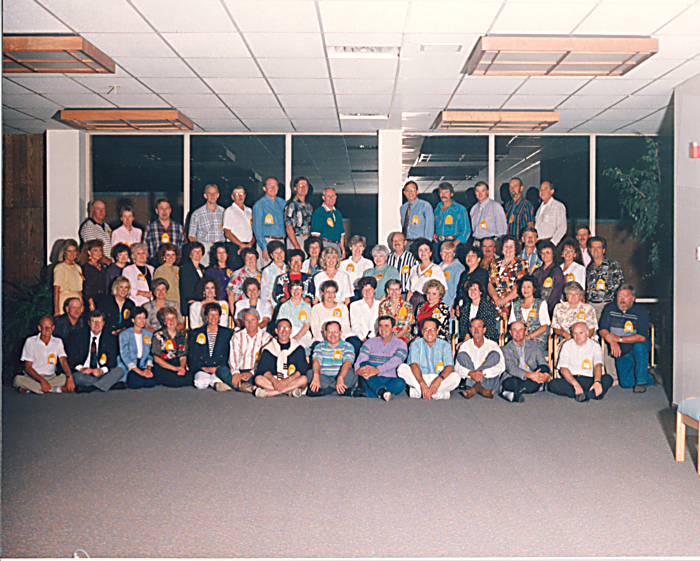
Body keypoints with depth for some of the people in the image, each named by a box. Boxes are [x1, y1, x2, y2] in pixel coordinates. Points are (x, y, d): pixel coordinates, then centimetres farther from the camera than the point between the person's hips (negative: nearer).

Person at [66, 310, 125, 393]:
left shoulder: (110, 338, 7)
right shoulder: (77, 335, 4)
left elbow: (112, 362, 3)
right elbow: (70, 357, -1)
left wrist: (102, 370, -19)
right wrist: (80, 368, -21)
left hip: (101, 374, 2)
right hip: (83, 373, -2)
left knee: (119, 371, -25)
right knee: (77, 376, -36)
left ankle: (91, 387, -35)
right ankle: (110, 384, -28)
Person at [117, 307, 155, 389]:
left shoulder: (149, 334, 13)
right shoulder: (124, 334, -1)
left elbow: (150, 354, 12)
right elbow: (124, 355, -9)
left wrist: (149, 368, -10)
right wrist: (139, 372, -19)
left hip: (143, 366, 3)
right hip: (127, 368, -3)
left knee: (151, 383, -26)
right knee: (137, 383, -31)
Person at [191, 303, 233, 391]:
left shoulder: (227, 333, 12)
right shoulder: (197, 333, 13)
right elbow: (193, 355, 10)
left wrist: (218, 368, -7)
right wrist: (203, 367, -6)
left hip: (219, 368, -1)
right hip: (202, 369, 1)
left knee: (224, 371, -37)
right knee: (200, 385, -31)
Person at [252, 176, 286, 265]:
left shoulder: (281, 202, 14)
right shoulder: (259, 205, -2)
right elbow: (257, 228, -8)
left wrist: (284, 234, 10)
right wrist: (264, 248, -15)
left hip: (281, 241, 5)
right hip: (267, 241, -5)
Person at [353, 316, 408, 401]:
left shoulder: (401, 344, 7)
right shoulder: (370, 342, 14)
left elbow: (395, 362, -13)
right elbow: (361, 359, -2)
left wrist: (377, 370, -31)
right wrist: (358, 369, -29)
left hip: (390, 380, -1)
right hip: (371, 381, 2)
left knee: (401, 383, -33)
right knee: (364, 364, -27)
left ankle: (365, 393, -41)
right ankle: (382, 392, -44)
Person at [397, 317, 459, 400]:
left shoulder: (445, 345, 0)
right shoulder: (416, 344, -2)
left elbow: (450, 367, -13)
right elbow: (414, 365, -17)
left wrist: (439, 379, -35)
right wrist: (422, 384, -34)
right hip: (418, 379, 0)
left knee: (455, 377, -28)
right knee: (402, 368, -26)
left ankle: (417, 391, -30)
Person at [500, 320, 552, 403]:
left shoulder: (534, 345, 16)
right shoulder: (506, 349, 6)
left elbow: (544, 364, 5)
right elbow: (511, 367, -12)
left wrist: (548, 375, -21)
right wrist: (529, 375, -29)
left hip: (533, 377, 5)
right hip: (514, 378, -5)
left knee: (544, 368, -29)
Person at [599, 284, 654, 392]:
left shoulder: (641, 311, -15)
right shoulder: (610, 308, -5)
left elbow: (642, 337, -23)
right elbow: (603, 330, -7)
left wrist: (619, 339, -29)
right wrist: (613, 342, -27)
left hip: (640, 347, -3)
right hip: (621, 351, 3)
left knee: (639, 346, -38)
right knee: (626, 383, -4)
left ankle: (641, 381, -19)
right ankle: (650, 379, 28)